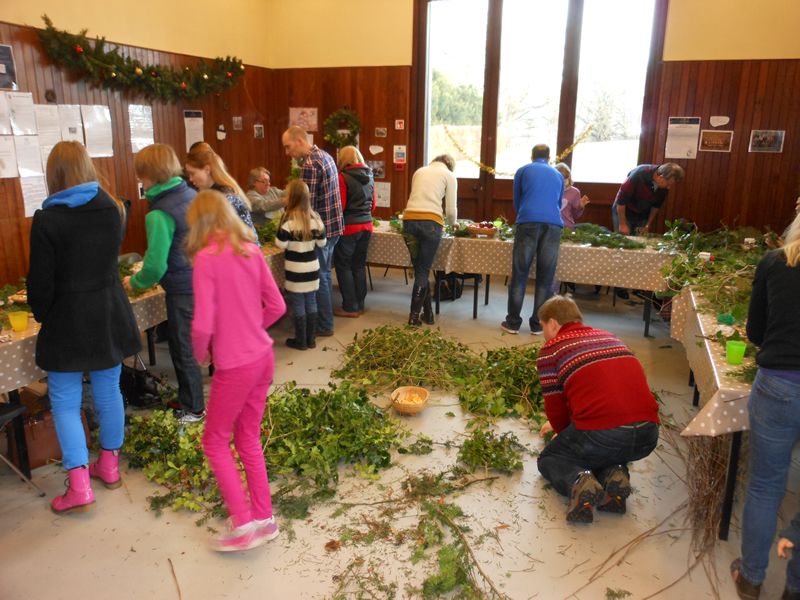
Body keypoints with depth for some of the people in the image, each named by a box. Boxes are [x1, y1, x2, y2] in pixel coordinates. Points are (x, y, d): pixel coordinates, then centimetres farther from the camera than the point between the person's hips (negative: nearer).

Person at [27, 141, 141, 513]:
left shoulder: (47, 220, -16)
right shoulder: (112, 209, -1)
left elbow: (41, 283, -12)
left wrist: (41, 314, 6)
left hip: (68, 322, -4)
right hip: (110, 317, 5)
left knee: (65, 401, 7)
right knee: (108, 391, 16)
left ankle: (79, 486, 6)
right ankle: (109, 465, 31)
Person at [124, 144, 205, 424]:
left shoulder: (159, 214, -21)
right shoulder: (192, 195, 1)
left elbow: (155, 266, -20)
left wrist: (135, 282, 1)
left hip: (183, 291, -8)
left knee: (183, 350, 8)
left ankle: (193, 409, 23)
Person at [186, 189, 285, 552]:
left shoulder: (206, 257, -16)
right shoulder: (251, 250, 3)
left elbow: (203, 325, -20)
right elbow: (277, 306, 6)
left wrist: (200, 353, -1)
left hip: (234, 367, -6)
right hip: (263, 357, 7)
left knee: (215, 441, 13)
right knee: (248, 438, 20)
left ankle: (244, 524, 13)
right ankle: (264, 517, 29)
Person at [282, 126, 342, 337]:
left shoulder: (309, 165, -20)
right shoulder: (325, 155, 11)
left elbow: (307, 205, -20)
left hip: (320, 229, -10)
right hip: (333, 225, 10)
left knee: (319, 278, 1)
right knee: (325, 274, 18)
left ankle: (324, 326, 11)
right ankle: (326, 318, 29)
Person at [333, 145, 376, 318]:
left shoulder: (343, 177, -11)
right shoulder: (369, 177, 8)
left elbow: (340, 206, -14)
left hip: (349, 227, -6)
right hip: (366, 225, 7)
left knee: (344, 266, 4)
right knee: (359, 265, 15)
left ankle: (350, 307, 6)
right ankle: (359, 304, 20)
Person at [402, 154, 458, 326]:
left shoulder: (419, 171, 23)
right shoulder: (449, 175, 12)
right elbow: (451, 210, 8)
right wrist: (453, 223, 29)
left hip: (410, 220, 4)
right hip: (431, 222, -4)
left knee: (420, 269, 14)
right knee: (423, 271, 5)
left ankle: (428, 314, 21)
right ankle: (414, 316, 9)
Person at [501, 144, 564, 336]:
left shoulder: (523, 171, 20)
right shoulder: (558, 175, 27)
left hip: (528, 223, -2)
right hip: (554, 225, 2)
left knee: (519, 275, 2)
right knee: (545, 278, 6)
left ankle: (513, 323, 6)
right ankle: (538, 324, 10)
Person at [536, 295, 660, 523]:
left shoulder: (550, 351, 5)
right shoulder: (611, 337, 23)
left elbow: (555, 409, 7)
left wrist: (562, 430, 31)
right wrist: (561, 425, 46)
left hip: (603, 434, -5)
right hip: (648, 435, 6)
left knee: (548, 459, 23)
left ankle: (578, 481, -8)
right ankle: (615, 473, 6)